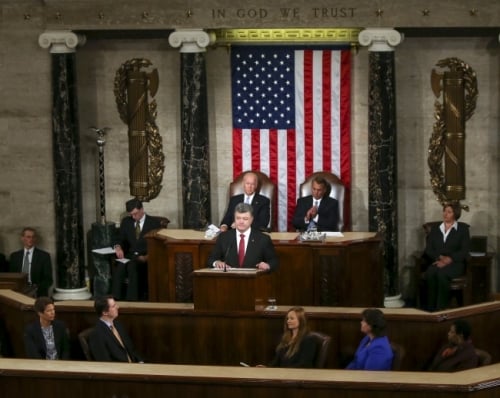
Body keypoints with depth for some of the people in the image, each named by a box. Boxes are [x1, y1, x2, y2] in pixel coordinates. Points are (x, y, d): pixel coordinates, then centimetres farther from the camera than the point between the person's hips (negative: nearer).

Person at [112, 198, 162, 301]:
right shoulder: (126, 222, 15)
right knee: (119, 267, -31)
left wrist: (147, 257, -17)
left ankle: (132, 300, -36)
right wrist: (118, 247, -7)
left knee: (132, 265, -36)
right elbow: (122, 240, 18)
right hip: (129, 256, 3)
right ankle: (116, 299, -35)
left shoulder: (154, 222, 3)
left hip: (146, 258, -3)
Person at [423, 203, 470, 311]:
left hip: (455, 263, -3)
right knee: (430, 273, -33)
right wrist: (440, 257, -11)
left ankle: (441, 309, -33)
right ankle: (430, 309, -32)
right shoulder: (435, 229, 19)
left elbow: (464, 251, -1)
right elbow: (428, 249, 10)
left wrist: (449, 259, -17)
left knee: (442, 273, -37)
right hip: (437, 262, 3)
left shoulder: (463, 228, 9)